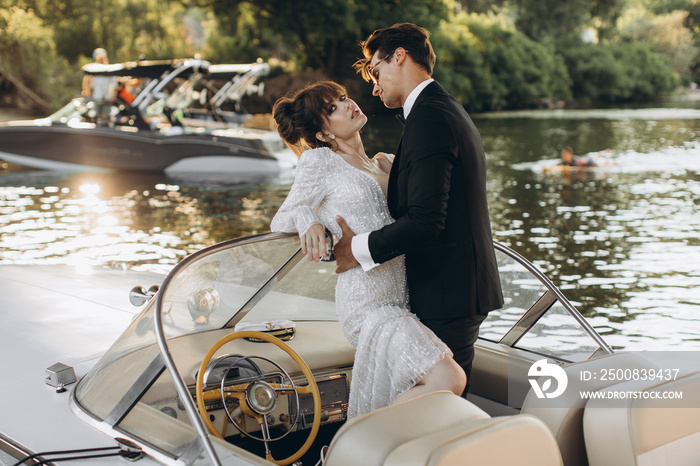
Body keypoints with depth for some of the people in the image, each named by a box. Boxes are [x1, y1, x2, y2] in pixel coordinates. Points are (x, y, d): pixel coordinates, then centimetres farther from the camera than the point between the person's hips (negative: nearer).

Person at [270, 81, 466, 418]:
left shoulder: (383, 164, 18)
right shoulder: (319, 161, 0)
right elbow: (281, 222, 3)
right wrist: (308, 218, -17)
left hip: (401, 299, 7)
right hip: (367, 304, -7)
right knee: (448, 380, -21)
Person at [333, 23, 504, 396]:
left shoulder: (428, 118, -15)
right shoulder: (452, 112, 18)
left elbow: (425, 219, -25)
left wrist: (360, 249, -13)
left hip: (446, 298, -10)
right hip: (464, 290, 10)